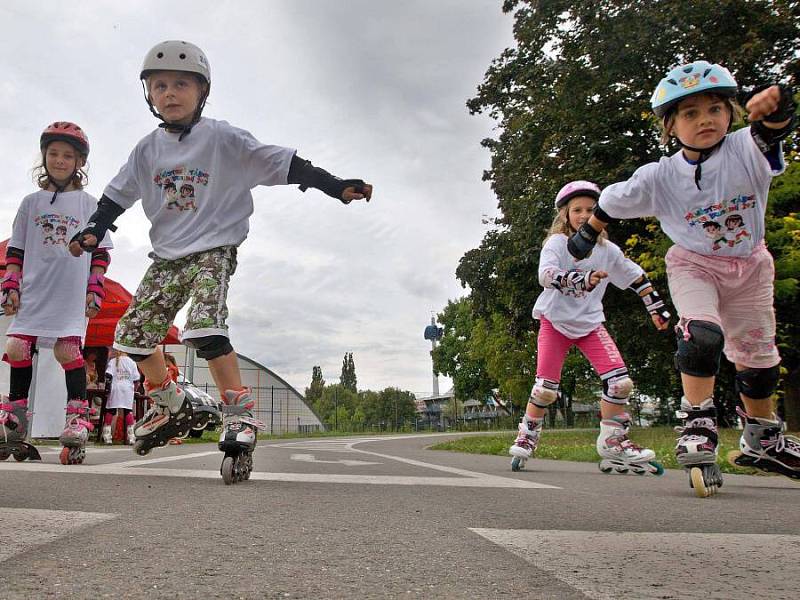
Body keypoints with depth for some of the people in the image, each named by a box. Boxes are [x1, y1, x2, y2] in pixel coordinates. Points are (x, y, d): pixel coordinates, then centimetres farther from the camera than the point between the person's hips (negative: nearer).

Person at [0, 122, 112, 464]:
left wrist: (95, 291, 0)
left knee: (67, 349, -13)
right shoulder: (31, 203, 14)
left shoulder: (88, 204, 9)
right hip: (33, 291, 3)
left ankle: (77, 417, -8)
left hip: (72, 293, -3)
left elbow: (100, 252, 7)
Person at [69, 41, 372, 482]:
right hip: (167, 255, 6)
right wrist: (93, 231, 0)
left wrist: (337, 187, -21)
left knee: (204, 326, -28)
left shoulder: (223, 139, -7)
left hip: (214, 250, -6)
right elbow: (118, 193, 14)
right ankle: (171, 406, 25)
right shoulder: (147, 150, 7)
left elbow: (282, 164, -13)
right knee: (132, 333, 5)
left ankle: (239, 415, -19)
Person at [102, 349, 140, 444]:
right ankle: (130, 436, 3)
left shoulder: (112, 361, 2)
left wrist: (107, 386, -3)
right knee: (128, 411, 4)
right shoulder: (131, 362, 9)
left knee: (110, 410, 3)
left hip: (115, 388, -2)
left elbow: (108, 375, -10)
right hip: (128, 390, 2)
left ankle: (107, 436, 1)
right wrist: (134, 389, 19)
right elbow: (136, 379, 8)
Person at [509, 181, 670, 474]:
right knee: (546, 387, -8)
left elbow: (636, 277, 15)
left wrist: (657, 308, 18)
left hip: (590, 323, 3)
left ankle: (613, 442, 4)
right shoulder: (556, 243, -9)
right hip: (555, 321, -3)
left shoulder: (607, 250, 3)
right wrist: (581, 280, -44)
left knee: (620, 381, -12)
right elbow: (546, 275, -28)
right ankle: (527, 438, 16)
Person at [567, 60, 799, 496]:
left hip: (749, 264, 2)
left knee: (756, 353, 12)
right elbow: (613, 202, -4)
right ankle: (698, 425, -18)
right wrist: (586, 235, 8)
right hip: (692, 264, -2)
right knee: (703, 334, -30)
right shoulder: (659, 177, -18)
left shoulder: (747, 150, -20)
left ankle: (762, 440, 31)